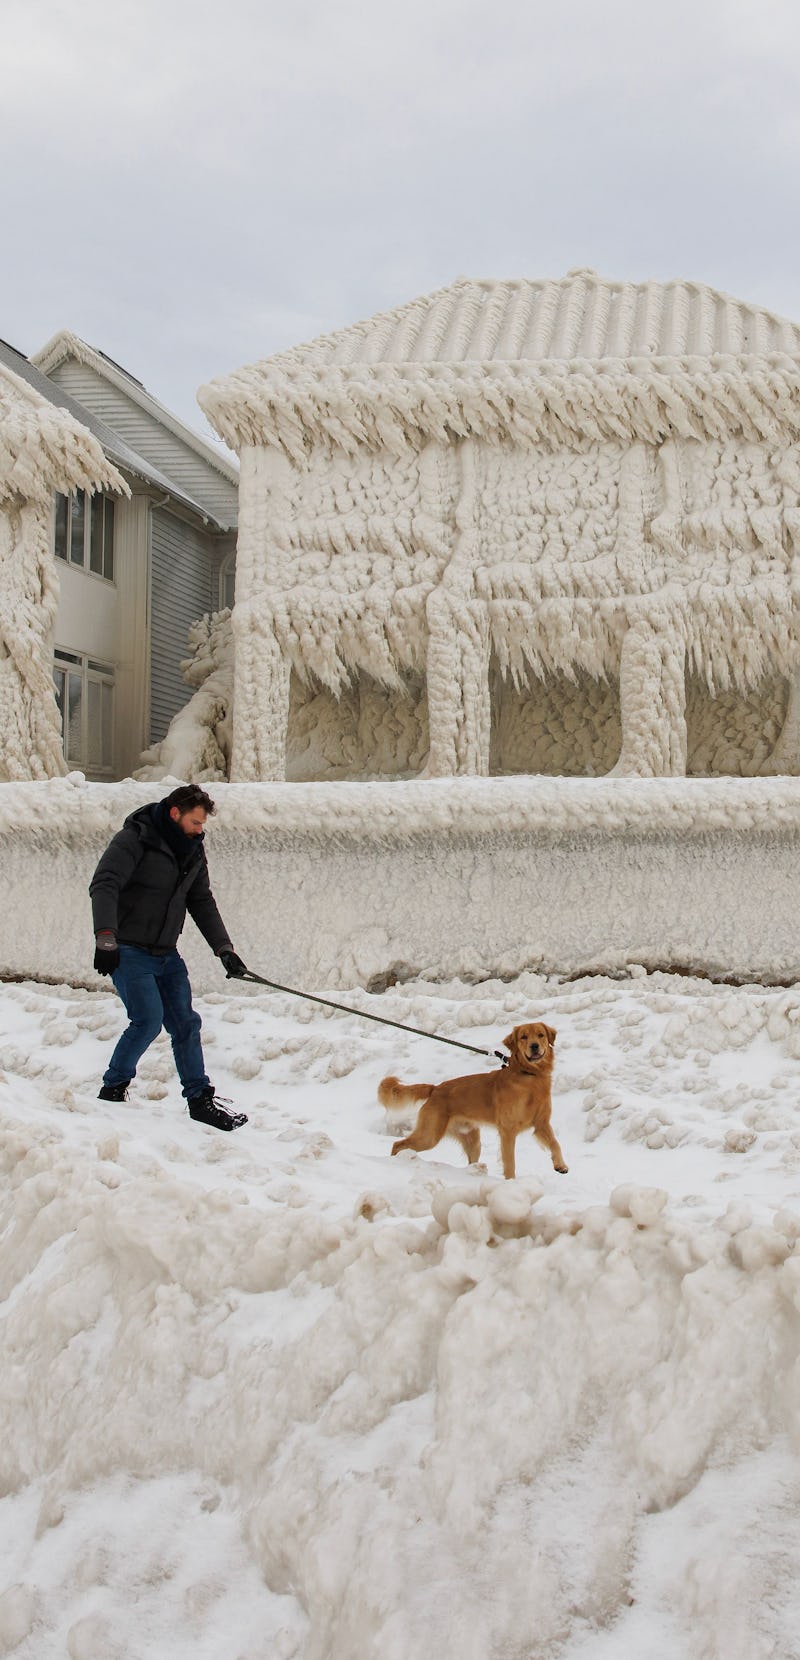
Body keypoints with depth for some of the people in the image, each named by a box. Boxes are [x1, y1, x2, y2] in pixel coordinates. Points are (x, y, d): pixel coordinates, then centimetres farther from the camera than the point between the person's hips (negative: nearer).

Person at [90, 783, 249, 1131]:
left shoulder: (193, 851, 11)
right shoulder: (135, 839, -12)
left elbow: (202, 903, 19)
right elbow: (104, 885, -21)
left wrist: (223, 948, 11)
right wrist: (106, 937, -32)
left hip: (166, 955, 7)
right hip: (128, 951, -7)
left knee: (185, 1023, 4)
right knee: (148, 1019, -15)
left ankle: (200, 1099, 13)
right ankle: (112, 1090, 3)